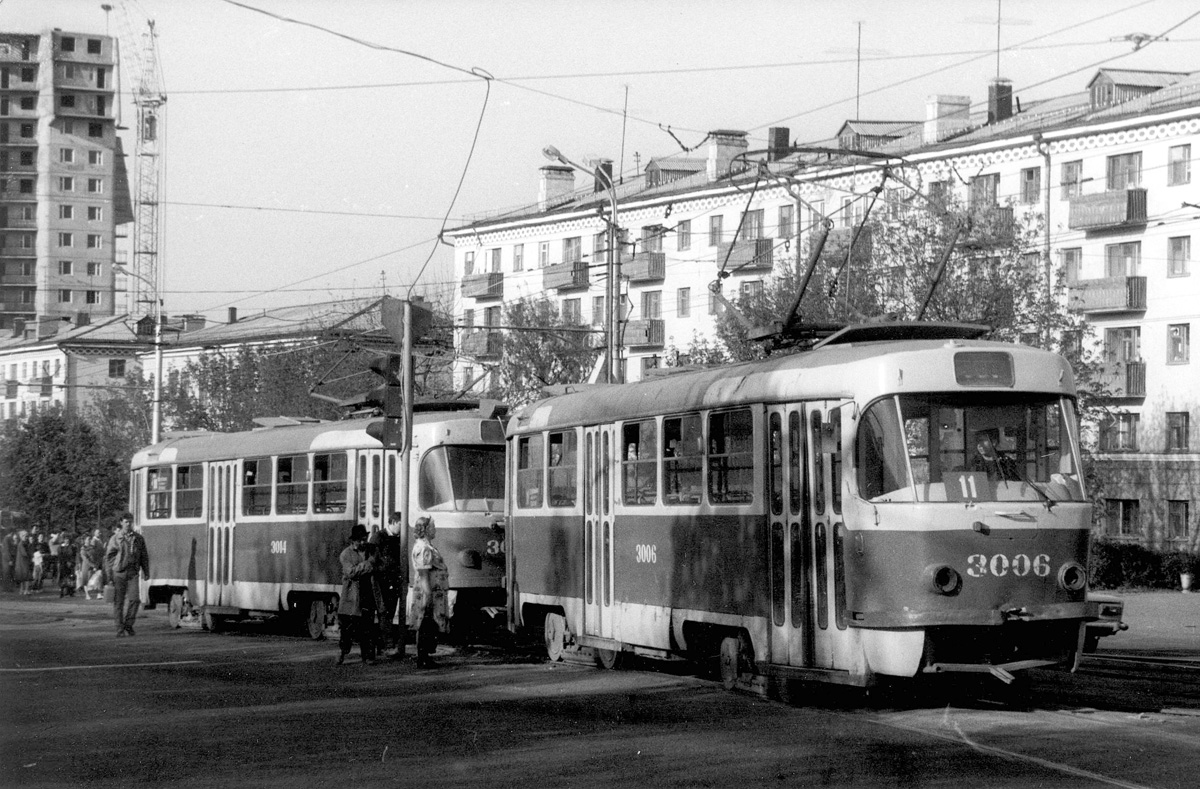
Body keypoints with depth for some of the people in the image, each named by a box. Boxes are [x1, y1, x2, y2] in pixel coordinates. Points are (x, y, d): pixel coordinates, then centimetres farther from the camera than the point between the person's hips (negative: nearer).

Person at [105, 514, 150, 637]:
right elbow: (108, 556, 6)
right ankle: (120, 628, 7)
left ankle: (129, 625, 7)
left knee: (134, 599, -10)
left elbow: (144, 556, 15)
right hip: (119, 572, -1)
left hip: (133, 573, 1)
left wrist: (146, 572, 11)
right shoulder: (115, 538, 5)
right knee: (118, 601, 0)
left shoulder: (138, 538, 11)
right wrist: (109, 574, 0)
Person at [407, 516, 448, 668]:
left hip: (433, 593, 10)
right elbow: (423, 573, -21)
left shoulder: (425, 546, 16)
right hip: (428, 592, -10)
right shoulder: (424, 548, -16)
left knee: (426, 628, 13)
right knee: (426, 628, -6)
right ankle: (423, 659, -3)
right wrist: (428, 594, -24)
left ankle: (424, 657, 18)